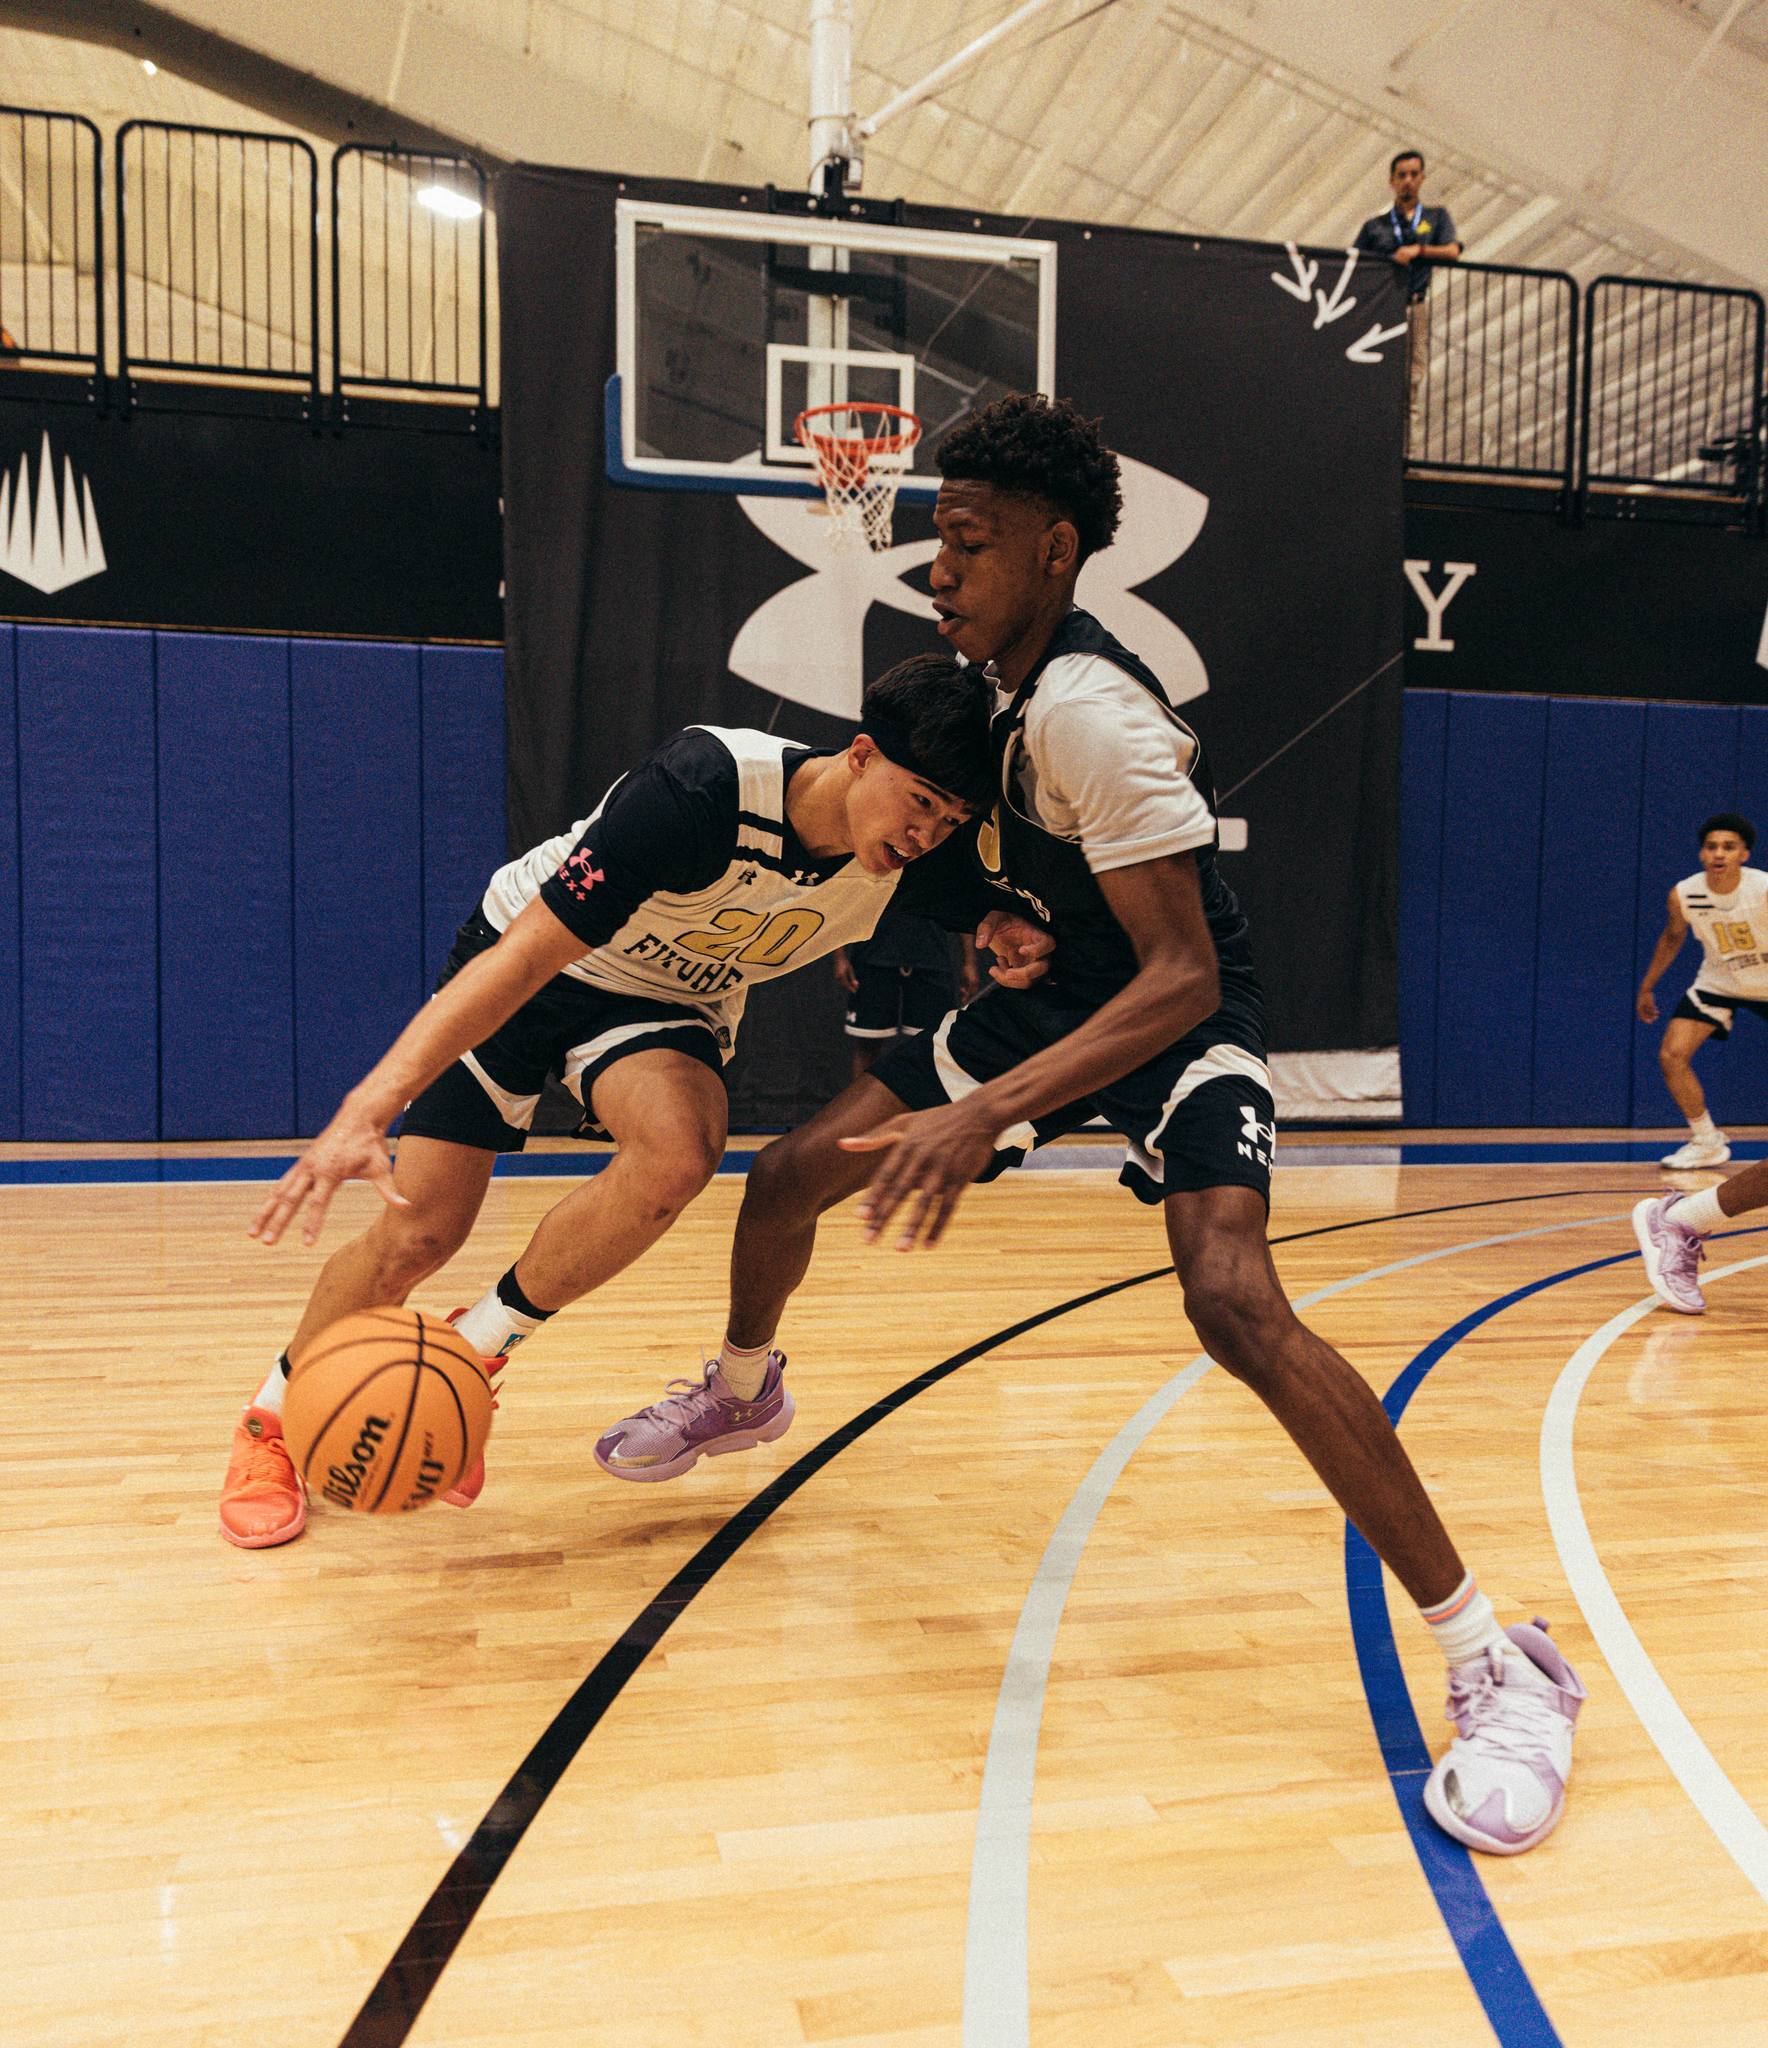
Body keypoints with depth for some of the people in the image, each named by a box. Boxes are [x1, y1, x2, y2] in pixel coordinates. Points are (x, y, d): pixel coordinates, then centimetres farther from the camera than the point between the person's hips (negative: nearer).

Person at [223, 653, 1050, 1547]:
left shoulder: (910, 861, -19)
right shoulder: (705, 787, -37)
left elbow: (981, 900, 7)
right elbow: (524, 954, -39)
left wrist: (1008, 928, -20)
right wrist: (365, 1111, -46)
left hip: (667, 1004, 4)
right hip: (530, 968, -3)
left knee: (681, 1151, -31)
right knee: (416, 1235, -8)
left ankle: (473, 1347, -7)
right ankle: (273, 1417, 23)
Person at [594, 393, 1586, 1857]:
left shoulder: (1088, 710, -29)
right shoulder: (1003, 679, -1)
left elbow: (1184, 975, -35)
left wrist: (990, 1112, -43)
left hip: (1179, 1021, -8)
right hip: (1057, 993, 8)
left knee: (1236, 1301, -32)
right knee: (788, 1178, 6)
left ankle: (1498, 1663, -19)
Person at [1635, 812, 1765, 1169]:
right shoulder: (1683, 894, -17)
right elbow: (1673, 936, 4)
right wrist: (1647, 987, 11)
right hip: (1717, 982, 2)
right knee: (1672, 1055, -12)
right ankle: (1707, 1143, 4)